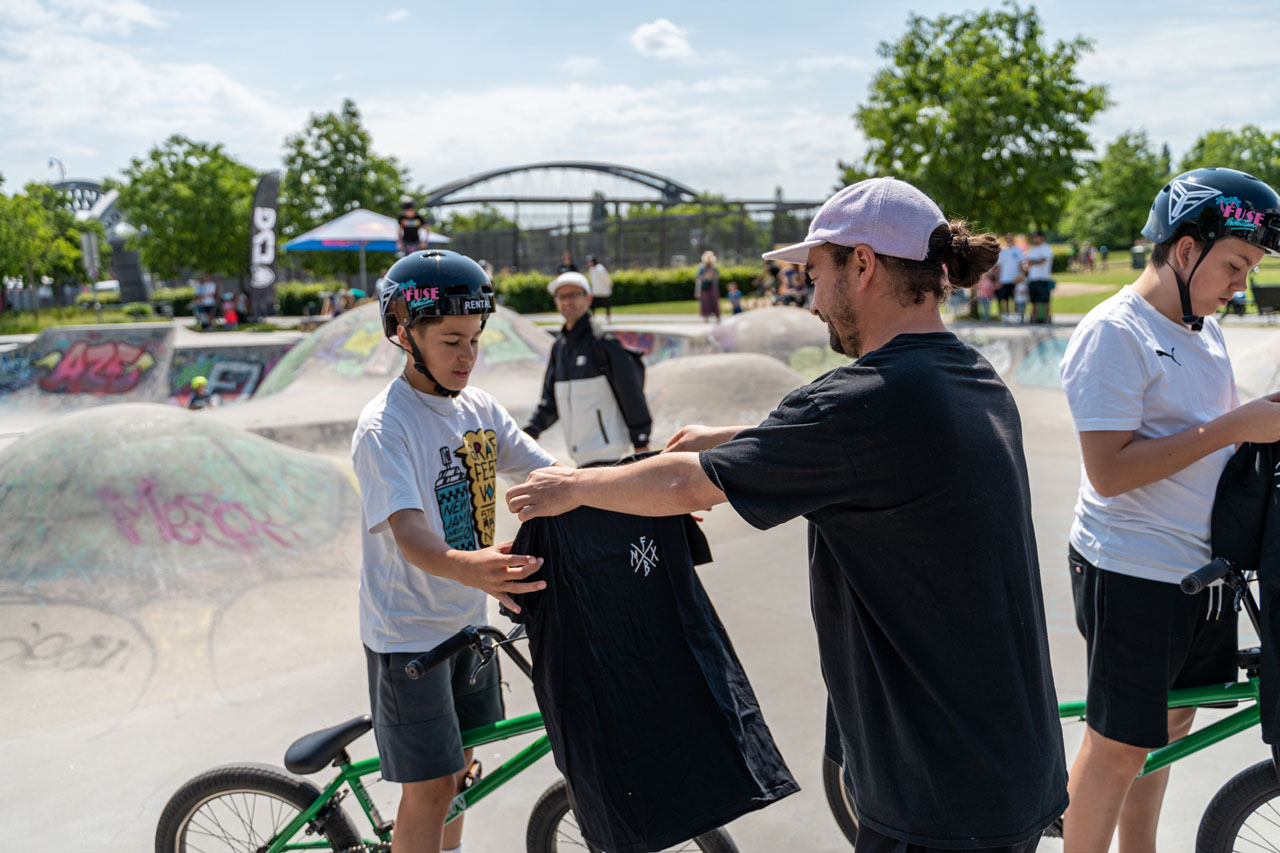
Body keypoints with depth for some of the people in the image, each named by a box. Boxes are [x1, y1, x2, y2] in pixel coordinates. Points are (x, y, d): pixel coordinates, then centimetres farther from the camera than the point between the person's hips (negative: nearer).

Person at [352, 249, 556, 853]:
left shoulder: (480, 408, 2)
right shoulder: (384, 425, -20)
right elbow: (408, 531, -33)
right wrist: (465, 567, -53)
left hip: (466, 620, 7)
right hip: (407, 629, -7)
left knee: (459, 765, 21)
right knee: (430, 786, 0)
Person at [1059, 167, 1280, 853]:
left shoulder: (1204, 327, 12)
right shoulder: (1114, 332, -17)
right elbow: (1108, 472, -24)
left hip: (1202, 566, 9)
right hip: (1133, 573, -9)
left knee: (1170, 722, 20)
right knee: (1120, 744, 2)